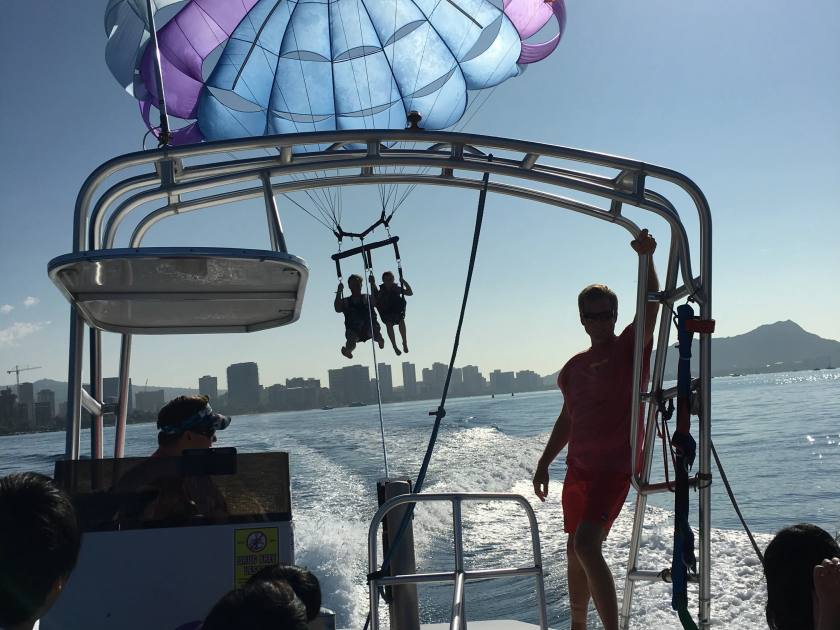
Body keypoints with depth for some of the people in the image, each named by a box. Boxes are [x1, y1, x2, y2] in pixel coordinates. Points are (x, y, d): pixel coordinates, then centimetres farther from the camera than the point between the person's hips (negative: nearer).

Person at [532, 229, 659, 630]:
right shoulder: (574, 367, 12)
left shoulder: (631, 347, -4)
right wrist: (544, 463, 18)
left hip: (615, 466, -7)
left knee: (587, 545, -23)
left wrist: (646, 258, -36)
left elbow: (650, 304, -21)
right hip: (578, 467, 7)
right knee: (574, 551, 16)